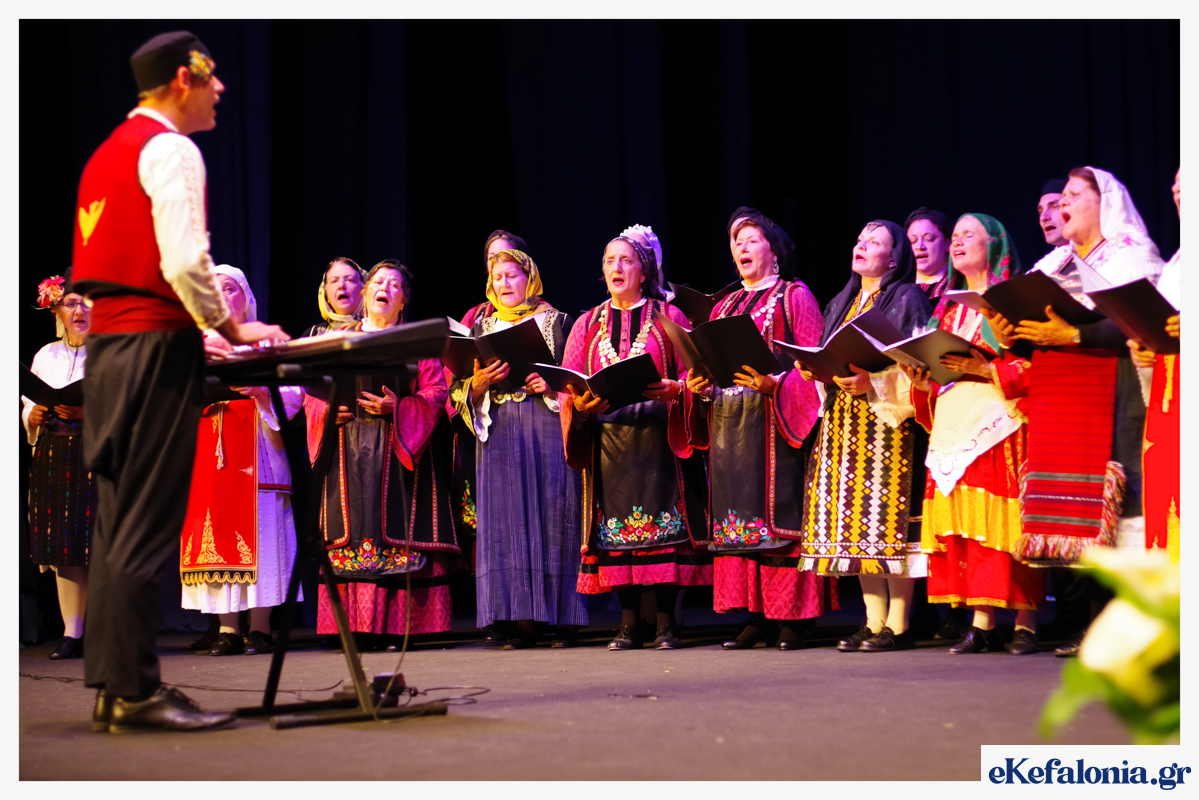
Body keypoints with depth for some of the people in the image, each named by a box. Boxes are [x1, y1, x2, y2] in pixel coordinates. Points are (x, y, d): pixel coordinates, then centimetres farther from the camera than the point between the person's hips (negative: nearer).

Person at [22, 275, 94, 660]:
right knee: (64, 549, 1)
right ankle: (73, 633, 5)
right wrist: (33, 417, -3)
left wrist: (89, 412, -18)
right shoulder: (46, 356, 17)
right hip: (55, 457, 4)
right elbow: (28, 406, 19)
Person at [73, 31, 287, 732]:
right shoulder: (170, 150, -8)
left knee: (117, 522, 9)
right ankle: (134, 690, -9)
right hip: (155, 341, -9)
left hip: (106, 340, 9)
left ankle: (111, 685, 11)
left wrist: (206, 332, 22)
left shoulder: (109, 153, 22)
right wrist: (231, 329, -7)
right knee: (147, 525, -9)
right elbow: (184, 260, -19)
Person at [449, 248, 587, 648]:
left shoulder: (556, 322, 10)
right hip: (499, 433, 3)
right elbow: (462, 392, 12)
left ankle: (564, 620, -5)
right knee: (507, 521, -5)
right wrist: (479, 383, -9)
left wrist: (553, 386, -14)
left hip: (547, 426, -3)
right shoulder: (482, 327, 18)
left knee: (552, 516, -8)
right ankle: (521, 621, -6)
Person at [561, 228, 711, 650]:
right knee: (617, 526, -1)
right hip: (607, 437, 3)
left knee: (662, 523, -8)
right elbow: (568, 385, 8)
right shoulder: (588, 324, 15)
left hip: (658, 436, -2)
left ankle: (666, 623, -4)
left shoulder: (668, 317, 8)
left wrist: (671, 389, -19)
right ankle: (629, 624, 4)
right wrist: (580, 403, -14)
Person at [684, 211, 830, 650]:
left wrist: (775, 383, -21)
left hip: (775, 421, -6)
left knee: (779, 511, -10)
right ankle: (755, 614, 4)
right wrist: (699, 386, -3)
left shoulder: (795, 297, 4)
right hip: (729, 424, 6)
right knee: (738, 515, 2)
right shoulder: (725, 306, 22)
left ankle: (794, 616, -8)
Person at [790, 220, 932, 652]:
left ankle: (898, 625, -8)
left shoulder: (907, 298, -1)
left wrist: (873, 380, -22)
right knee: (857, 519, 3)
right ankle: (874, 622, 7)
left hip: (887, 418, -7)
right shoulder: (842, 303, 22)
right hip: (843, 419, 7)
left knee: (887, 518, -11)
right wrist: (811, 370, 2)